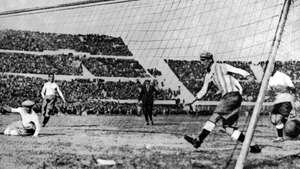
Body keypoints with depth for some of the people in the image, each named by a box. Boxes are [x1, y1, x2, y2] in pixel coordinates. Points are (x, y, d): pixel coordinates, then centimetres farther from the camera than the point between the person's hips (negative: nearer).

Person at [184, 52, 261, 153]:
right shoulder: (208, 75, 19)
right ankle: (252, 146, 2)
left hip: (233, 96, -8)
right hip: (226, 98, 8)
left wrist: (248, 76, -33)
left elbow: (239, 71, -14)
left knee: (215, 116, -18)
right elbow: (204, 90, 29)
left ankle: (198, 140, -24)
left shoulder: (222, 67, -3)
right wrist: (196, 99, 16)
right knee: (227, 127, 0)